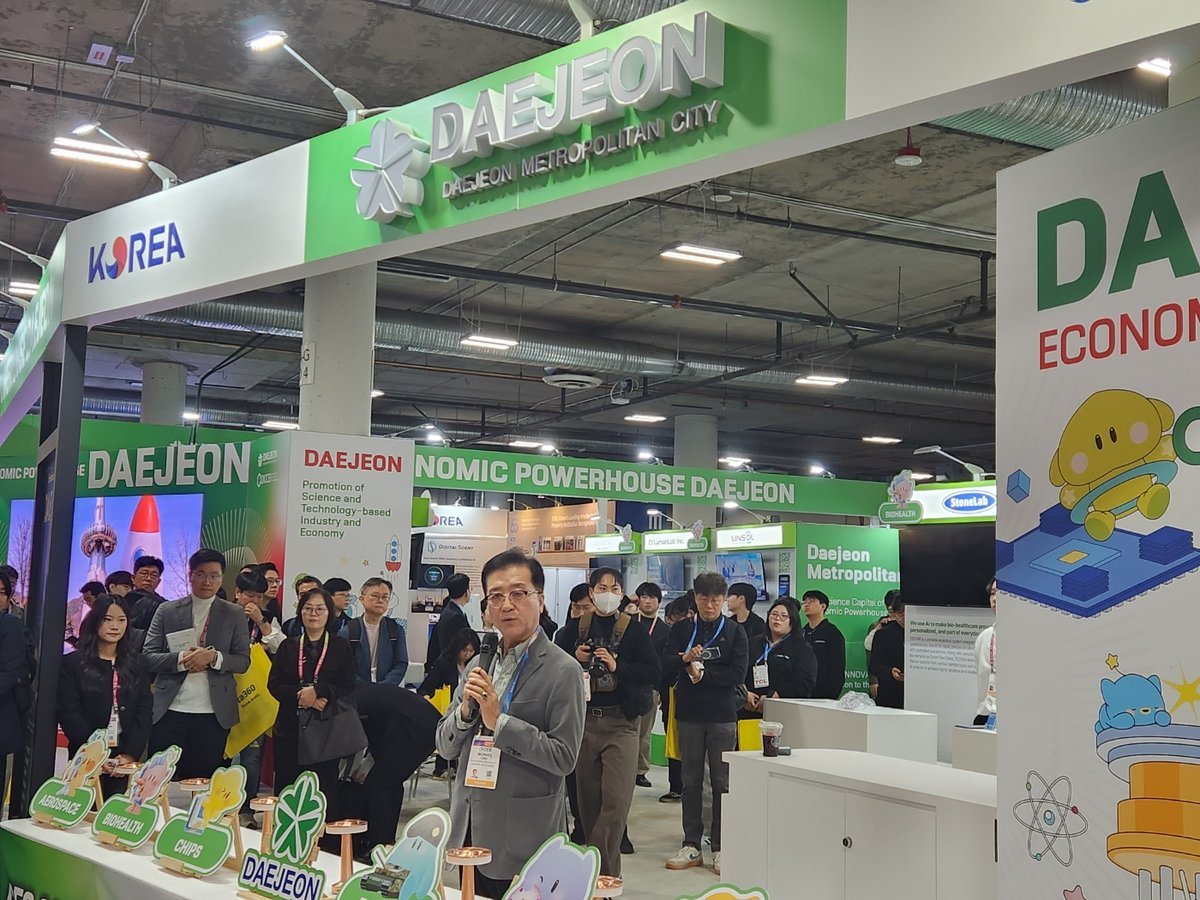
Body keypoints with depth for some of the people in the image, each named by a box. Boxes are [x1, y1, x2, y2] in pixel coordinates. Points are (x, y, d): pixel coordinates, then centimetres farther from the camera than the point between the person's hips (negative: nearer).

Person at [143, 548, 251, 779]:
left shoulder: (234, 614, 7)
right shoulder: (167, 611, 7)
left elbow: (243, 661, 3)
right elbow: (149, 656, 2)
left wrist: (213, 657, -15)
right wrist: (181, 659, -15)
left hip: (213, 714, 0)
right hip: (170, 711, 0)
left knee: (202, 781, 3)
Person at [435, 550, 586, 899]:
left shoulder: (562, 671, -11)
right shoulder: (477, 666, 8)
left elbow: (564, 757, -16)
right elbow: (445, 747, 10)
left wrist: (498, 720, -20)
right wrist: (465, 710, -10)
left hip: (521, 842, -6)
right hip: (470, 829, 6)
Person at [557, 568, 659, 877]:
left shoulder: (634, 629, 1)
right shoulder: (575, 627, 8)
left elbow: (654, 672, -4)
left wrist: (617, 666, -16)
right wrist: (575, 660, -7)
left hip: (621, 722, -3)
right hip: (584, 720, 3)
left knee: (616, 801, -10)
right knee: (588, 798, 8)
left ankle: (600, 871, -3)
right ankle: (605, 868, 21)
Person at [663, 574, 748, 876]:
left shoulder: (734, 631, 2)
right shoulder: (681, 629, 7)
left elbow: (738, 674, -7)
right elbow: (666, 664, -5)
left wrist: (703, 673, -14)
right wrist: (685, 660, -24)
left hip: (722, 715, -2)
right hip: (689, 714, 2)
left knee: (722, 782, 2)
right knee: (691, 781, 7)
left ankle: (720, 848, 9)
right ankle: (691, 846, 15)